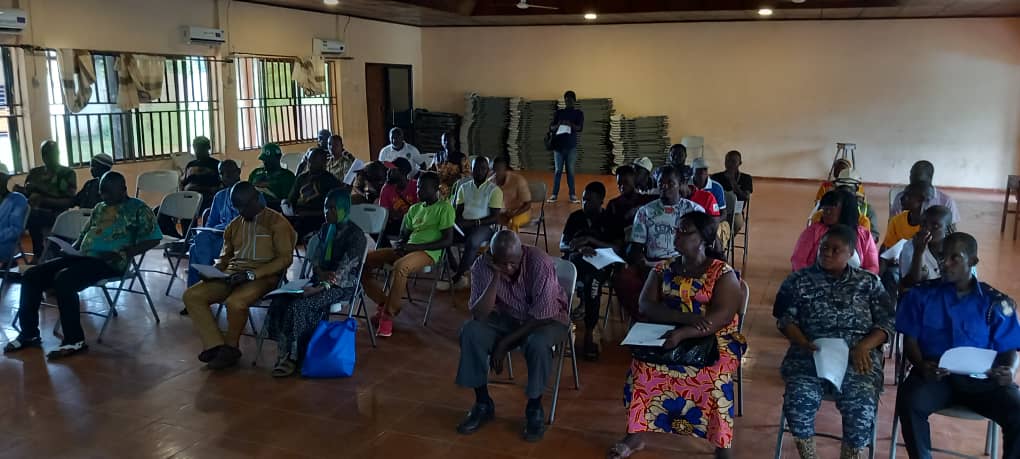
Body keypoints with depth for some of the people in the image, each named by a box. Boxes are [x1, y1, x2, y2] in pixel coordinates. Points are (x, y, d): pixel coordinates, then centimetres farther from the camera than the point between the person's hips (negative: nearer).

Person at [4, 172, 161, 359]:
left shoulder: (138, 208, 1)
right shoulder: (99, 208, 24)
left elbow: (153, 238, -9)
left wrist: (123, 254, -18)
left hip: (109, 262, -8)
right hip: (82, 256, 8)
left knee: (64, 280, -32)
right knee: (31, 275, -4)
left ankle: (74, 340, -22)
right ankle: (29, 333, 5)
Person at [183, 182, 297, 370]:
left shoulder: (276, 222, -1)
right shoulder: (234, 225, 20)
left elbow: (285, 258, -9)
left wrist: (252, 273, -19)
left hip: (263, 276, -7)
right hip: (231, 275, 7)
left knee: (235, 302, -35)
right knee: (191, 295, -15)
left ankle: (230, 348, -9)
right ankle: (216, 346, -18)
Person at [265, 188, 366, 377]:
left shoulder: (355, 235, -9)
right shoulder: (325, 229, 14)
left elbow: (344, 270, -18)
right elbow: (314, 258, 11)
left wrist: (320, 287, -28)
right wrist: (321, 273, -13)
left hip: (342, 286, -7)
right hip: (320, 280, 7)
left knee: (300, 305, -29)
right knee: (280, 300, -19)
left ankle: (295, 357, -18)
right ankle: (284, 350, -19)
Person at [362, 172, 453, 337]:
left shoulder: (444, 207, 0)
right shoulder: (414, 208, 21)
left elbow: (447, 240, -8)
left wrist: (414, 247, -15)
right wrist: (398, 244, -6)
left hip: (427, 251, -8)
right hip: (407, 249, 8)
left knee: (400, 267, -40)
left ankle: (388, 314, -22)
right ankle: (384, 304, -2)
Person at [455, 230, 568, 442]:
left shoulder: (540, 263, -30)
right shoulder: (482, 267, -19)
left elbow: (542, 316, -28)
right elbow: (479, 315, -25)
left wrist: (504, 343, -25)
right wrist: (496, 278, -36)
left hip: (546, 319, -3)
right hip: (507, 317, 4)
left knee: (538, 343, -36)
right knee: (471, 332, -22)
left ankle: (534, 409, -11)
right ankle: (483, 404, -5)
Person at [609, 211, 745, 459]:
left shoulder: (723, 274, -6)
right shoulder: (663, 269, 5)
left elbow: (722, 316, -19)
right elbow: (646, 306, -7)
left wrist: (683, 333, -33)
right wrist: (687, 317, -22)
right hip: (671, 336, 3)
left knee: (714, 375, -32)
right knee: (642, 364, -24)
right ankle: (636, 434, -13)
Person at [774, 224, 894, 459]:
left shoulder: (869, 282, 15)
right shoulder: (799, 280, 12)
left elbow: (887, 322, 9)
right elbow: (786, 319, 6)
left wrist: (864, 345, -9)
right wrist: (805, 344, -13)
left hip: (857, 357, 0)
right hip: (810, 355, 0)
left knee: (861, 409, -27)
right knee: (798, 402, -27)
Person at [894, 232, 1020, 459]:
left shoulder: (995, 302, 11)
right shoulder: (922, 294, 9)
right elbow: (910, 341, 5)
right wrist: (921, 365, -16)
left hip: (982, 378, 1)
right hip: (935, 374, -1)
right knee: (910, 402, -32)